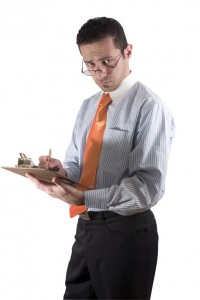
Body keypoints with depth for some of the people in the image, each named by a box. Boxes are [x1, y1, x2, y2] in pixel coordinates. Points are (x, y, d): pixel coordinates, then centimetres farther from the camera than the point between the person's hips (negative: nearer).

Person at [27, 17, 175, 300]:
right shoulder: (87, 107, 11)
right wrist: (61, 172, -10)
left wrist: (84, 198, -30)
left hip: (127, 232, -7)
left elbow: (149, 185, -21)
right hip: (86, 227, 7)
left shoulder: (150, 108, -14)